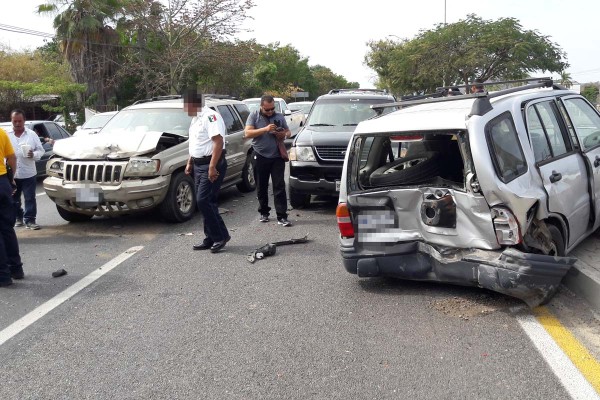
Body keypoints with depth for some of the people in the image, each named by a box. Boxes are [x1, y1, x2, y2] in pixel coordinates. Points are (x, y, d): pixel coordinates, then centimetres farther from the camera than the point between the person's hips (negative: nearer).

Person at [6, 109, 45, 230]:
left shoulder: (32, 134, 2)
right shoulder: (7, 135, 3)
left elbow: (41, 150, 4)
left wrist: (34, 154, -17)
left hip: (28, 173, -1)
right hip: (11, 173, 2)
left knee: (30, 198, 0)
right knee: (14, 198, 12)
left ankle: (30, 220, 6)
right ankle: (18, 218, 26)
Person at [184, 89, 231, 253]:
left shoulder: (210, 116, -14)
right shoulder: (195, 119, 17)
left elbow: (218, 142, -23)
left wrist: (212, 167, -27)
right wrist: (189, 163, 20)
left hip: (211, 165, -10)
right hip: (199, 165, 10)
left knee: (203, 201, -13)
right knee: (205, 202, 9)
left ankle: (221, 236, -3)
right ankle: (211, 239, 16)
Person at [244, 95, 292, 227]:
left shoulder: (279, 116, 9)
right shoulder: (254, 115, 1)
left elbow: (288, 132, 18)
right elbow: (247, 133, -10)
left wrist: (284, 134, -6)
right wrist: (265, 129, -20)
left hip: (277, 156, 1)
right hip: (260, 156, -1)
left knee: (279, 186, -4)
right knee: (261, 187, 9)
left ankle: (282, 216, -4)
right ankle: (264, 212, 23)